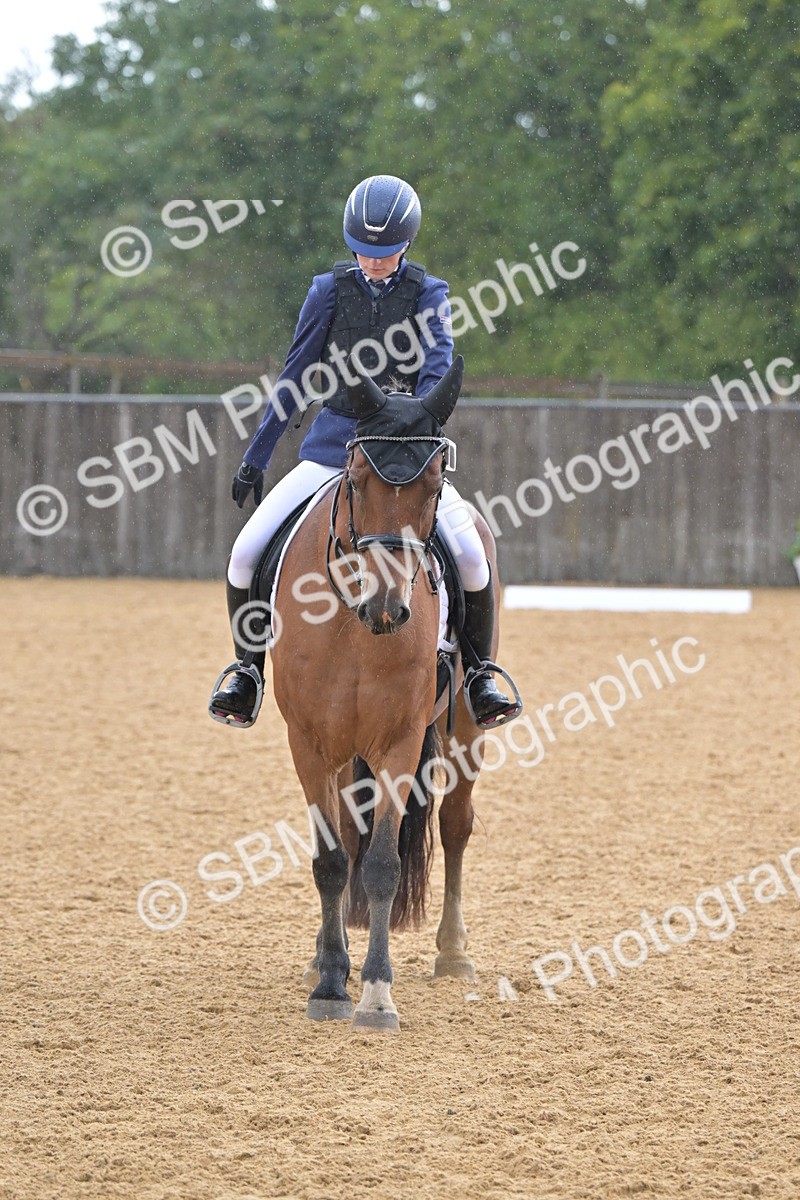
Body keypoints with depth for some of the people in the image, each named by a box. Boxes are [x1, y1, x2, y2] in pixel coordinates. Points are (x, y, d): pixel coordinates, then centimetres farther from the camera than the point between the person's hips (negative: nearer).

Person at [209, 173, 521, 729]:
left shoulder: (428, 295, -3)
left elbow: (437, 372, -14)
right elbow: (294, 379, 7)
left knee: (470, 555, -23)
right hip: (334, 440, 2)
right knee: (247, 552, -12)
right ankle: (248, 667, 9)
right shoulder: (330, 289, 1)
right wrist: (256, 458, 9)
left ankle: (481, 671, -1)